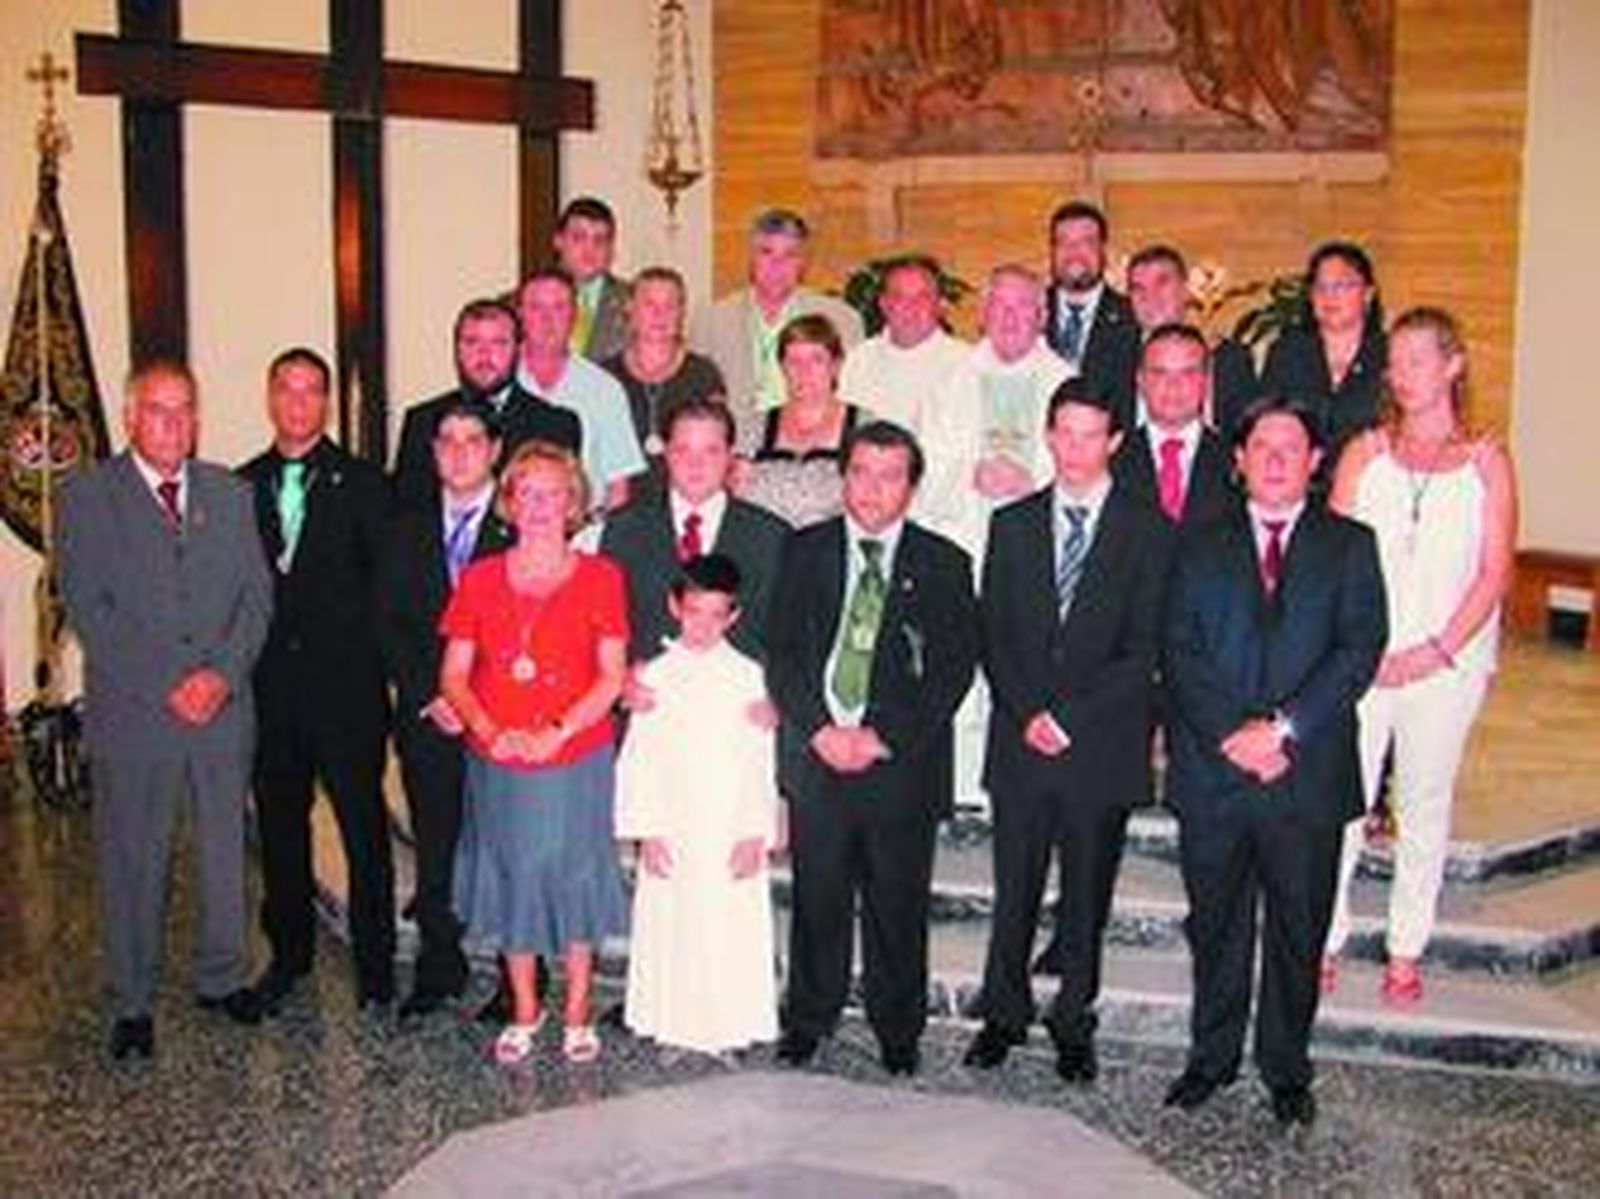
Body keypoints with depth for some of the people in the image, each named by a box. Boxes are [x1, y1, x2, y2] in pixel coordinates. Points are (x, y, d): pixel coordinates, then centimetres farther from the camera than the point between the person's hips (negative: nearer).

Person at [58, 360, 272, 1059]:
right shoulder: (88, 497, 0)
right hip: (131, 714, -3)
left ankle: (221, 977, 28)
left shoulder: (229, 495, 11)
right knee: (131, 864, 5)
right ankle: (132, 1004, 19)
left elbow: (256, 595, 6)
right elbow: (87, 608, -7)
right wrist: (166, 685, -14)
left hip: (223, 709, 3)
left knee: (225, 851, 11)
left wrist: (223, 673, -10)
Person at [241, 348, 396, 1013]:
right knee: (279, 823, 11)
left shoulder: (361, 483, 2)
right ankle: (289, 952, 25)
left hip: (345, 682, -3)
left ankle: (374, 958, 11)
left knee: (364, 825, 1)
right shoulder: (242, 486, 10)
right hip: (269, 680, 3)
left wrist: (365, 652, -7)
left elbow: (385, 577, -1)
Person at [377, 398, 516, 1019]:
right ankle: (439, 968, 20)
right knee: (435, 848, 8)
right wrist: (428, 696, -5)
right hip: (427, 718, 3)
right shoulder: (407, 533, 12)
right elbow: (389, 626, 8)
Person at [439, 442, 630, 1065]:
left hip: (576, 761, -2)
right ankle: (524, 1012, 26)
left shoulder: (599, 577, -1)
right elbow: (453, 675, 3)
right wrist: (490, 732, -14)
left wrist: (556, 732, -17)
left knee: (572, 877, 6)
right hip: (497, 763, 2)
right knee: (511, 881, 10)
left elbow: (612, 675, -6)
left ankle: (577, 1015, 20)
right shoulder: (479, 579, 5)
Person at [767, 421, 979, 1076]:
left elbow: (954, 670, -3)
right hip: (816, 755, 1)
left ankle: (898, 1031, 23)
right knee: (817, 899, 9)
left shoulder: (943, 565, 3)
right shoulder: (805, 550, 7)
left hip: (902, 763, -1)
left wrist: (882, 738, -11)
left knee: (898, 905, 6)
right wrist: (820, 728, -9)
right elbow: (781, 653, 4)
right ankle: (807, 1020, 25)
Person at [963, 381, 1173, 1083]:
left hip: (1102, 747, -2)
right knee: (1014, 890, 9)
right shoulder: (1013, 526, 9)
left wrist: (1070, 717, -13)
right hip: (1020, 742, 2)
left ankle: (1073, 1024, 22)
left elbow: (1144, 651, -6)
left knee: (1087, 897, 8)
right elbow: (993, 636, 4)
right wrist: (1028, 714, -9)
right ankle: (1004, 1014, 23)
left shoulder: (1148, 534, 0)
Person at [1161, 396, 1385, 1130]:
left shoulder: (1349, 546, 6)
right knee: (1216, 926, 12)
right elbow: (1178, 652, 1)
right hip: (1212, 770, 1)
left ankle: (1286, 1069, 23)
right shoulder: (1201, 547, 10)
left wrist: (1284, 726, -15)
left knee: (1297, 930, 9)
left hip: (1309, 775, -1)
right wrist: (1232, 733, -13)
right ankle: (1212, 1057, 27)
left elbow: (1360, 649, -5)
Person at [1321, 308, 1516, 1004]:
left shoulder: (1487, 463, 4)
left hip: (1445, 663, 0)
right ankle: (1324, 941, 9)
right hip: (1361, 657, 0)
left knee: (1424, 807, 8)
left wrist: (1440, 650, -10)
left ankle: (1406, 953, 18)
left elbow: (1495, 572, -1)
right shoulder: (1365, 452, 6)